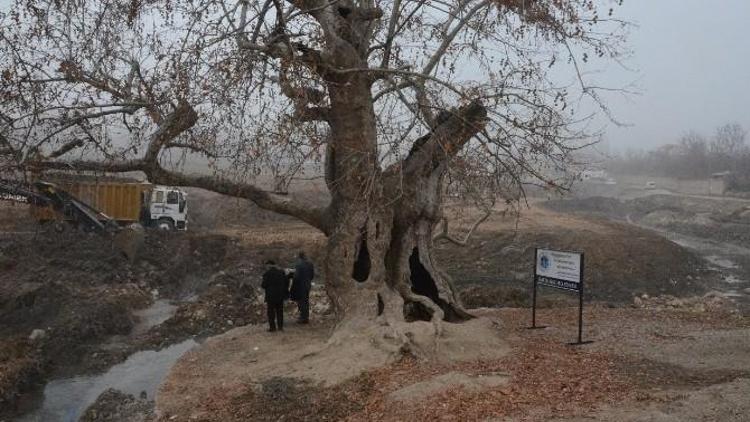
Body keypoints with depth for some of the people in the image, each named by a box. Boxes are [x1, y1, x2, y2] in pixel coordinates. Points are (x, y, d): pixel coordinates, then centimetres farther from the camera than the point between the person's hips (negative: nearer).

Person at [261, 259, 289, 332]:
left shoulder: (267, 273, -12)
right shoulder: (281, 272, 5)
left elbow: (264, 285, -14)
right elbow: (286, 281, 9)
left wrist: (261, 285, 8)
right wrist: (284, 290, 20)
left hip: (271, 295, -5)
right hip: (280, 295, 5)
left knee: (271, 311, 5)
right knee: (280, 311, 13)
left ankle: (272, 327, 5)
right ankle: (280, 326, 16)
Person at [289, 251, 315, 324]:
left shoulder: (298, 264, -17)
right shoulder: (310, 264, 4)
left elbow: (296, 275, -20)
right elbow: (312, 275, 9)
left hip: (300, 285, -7)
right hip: (308, 285, 7)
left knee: (301, 302, 1)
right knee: (306, 301, 16)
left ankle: (303, 318, 4)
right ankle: (306, 317, 24)